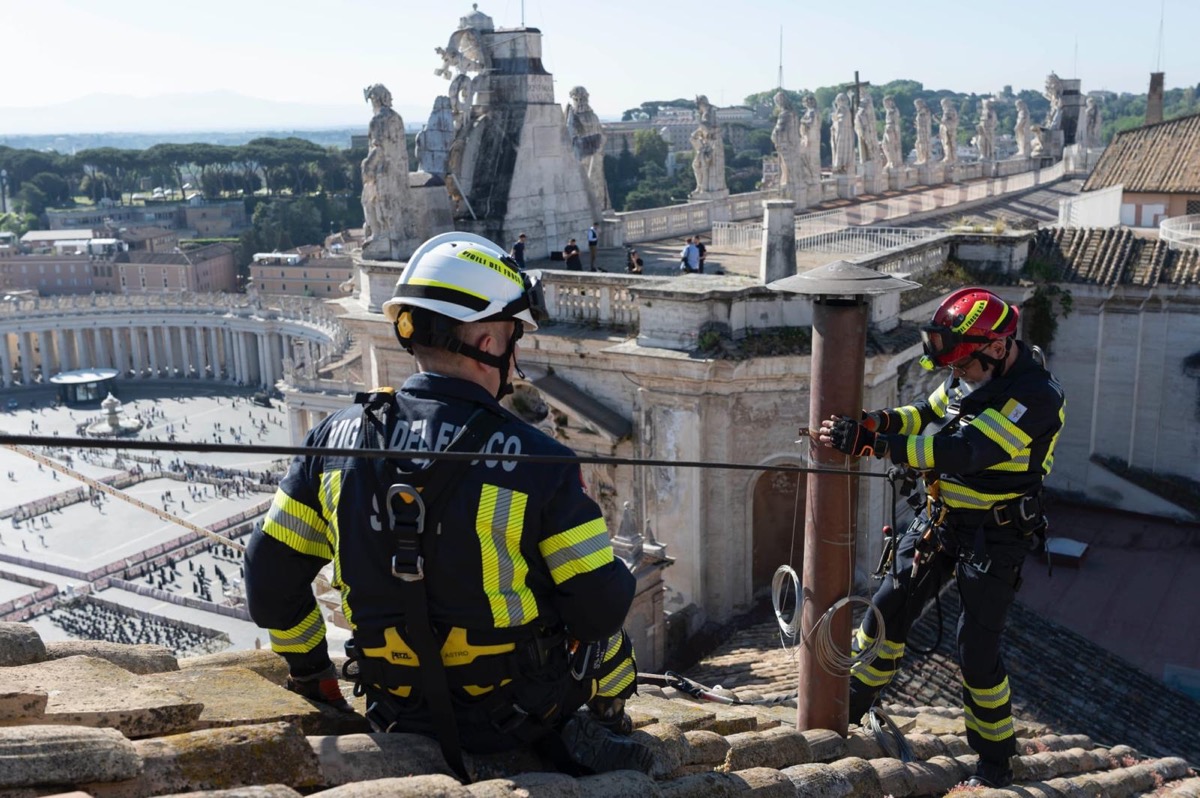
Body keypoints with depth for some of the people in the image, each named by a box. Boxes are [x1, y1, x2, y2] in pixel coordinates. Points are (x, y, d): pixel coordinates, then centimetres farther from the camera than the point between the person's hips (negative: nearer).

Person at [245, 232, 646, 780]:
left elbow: (270, 576, -3)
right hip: (519, 709, -3)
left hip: (402, 713, 4)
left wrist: (311, 676, 13)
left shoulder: (338, 437, -10)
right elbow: (602, 605, -18)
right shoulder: (537, 463, -23)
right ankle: (604, 725, 19)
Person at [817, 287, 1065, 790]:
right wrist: (878, 421, -17)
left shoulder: (1036, 397, -26)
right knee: (888, 611, 11)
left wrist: (871, 442, -39)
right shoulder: (968, 374, -1)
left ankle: (995, 760, 19)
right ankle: (849, 705, 31)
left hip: (994, 537, -7)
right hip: (940, 519, 7)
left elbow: (961, 450, -36)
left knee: (976, 650, -3)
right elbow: (928, 415, 7)